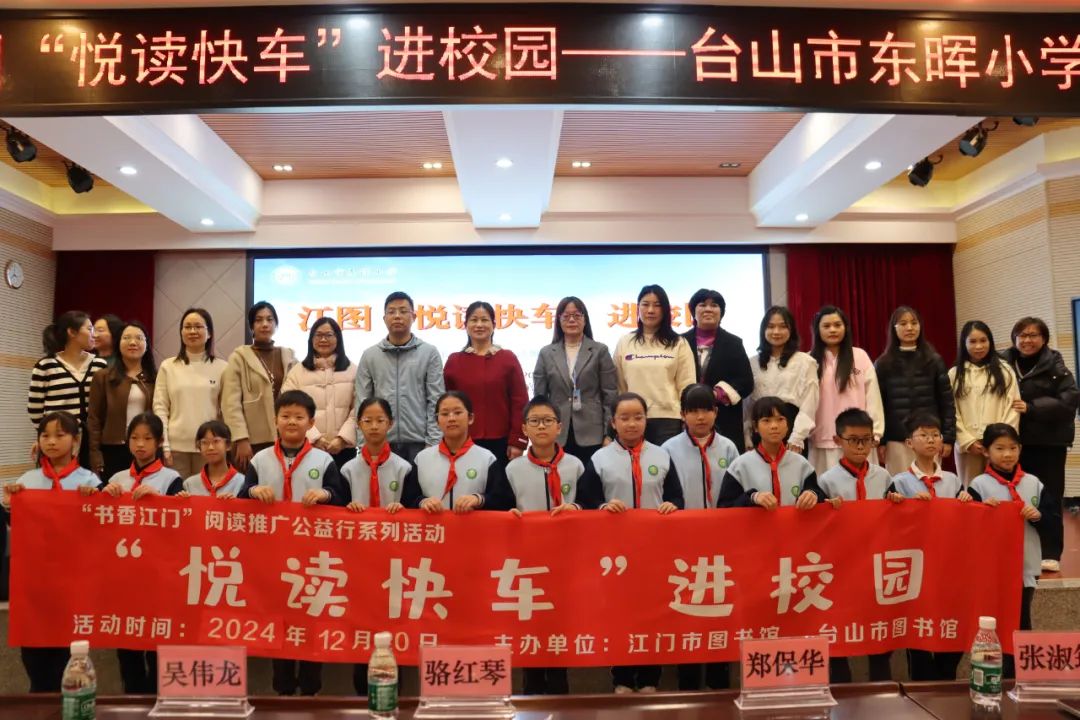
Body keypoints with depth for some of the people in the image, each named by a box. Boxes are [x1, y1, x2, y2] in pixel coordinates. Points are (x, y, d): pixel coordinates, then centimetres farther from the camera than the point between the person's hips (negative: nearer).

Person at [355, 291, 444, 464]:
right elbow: (362, 404, 6)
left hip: (419, 443, -1)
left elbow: (436, 402, 0)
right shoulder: (369, 356, 7)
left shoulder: (429, 353, 3)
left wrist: (433, 443, -6)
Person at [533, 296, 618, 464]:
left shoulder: (600, 351, 5)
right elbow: (539, 398, 8)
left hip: (592, 435, -1)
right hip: (556, 436, 1)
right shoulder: (546, 353, 9)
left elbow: (610, 395, 2)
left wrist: (609, 434, -4)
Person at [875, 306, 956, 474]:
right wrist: (879, 441, -3)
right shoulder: (883, 365, 4)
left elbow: (946, 400, 5)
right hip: (896, 440, -1)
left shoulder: (934, 361, 6)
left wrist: (949, 437, 0)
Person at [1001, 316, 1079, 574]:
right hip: (1015, 442, 2)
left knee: (1048, 500, 4)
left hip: (1049, 442, -1)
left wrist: (1031, 407, -20)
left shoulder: (1055, 366, -2)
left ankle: (1050, 554, 13)